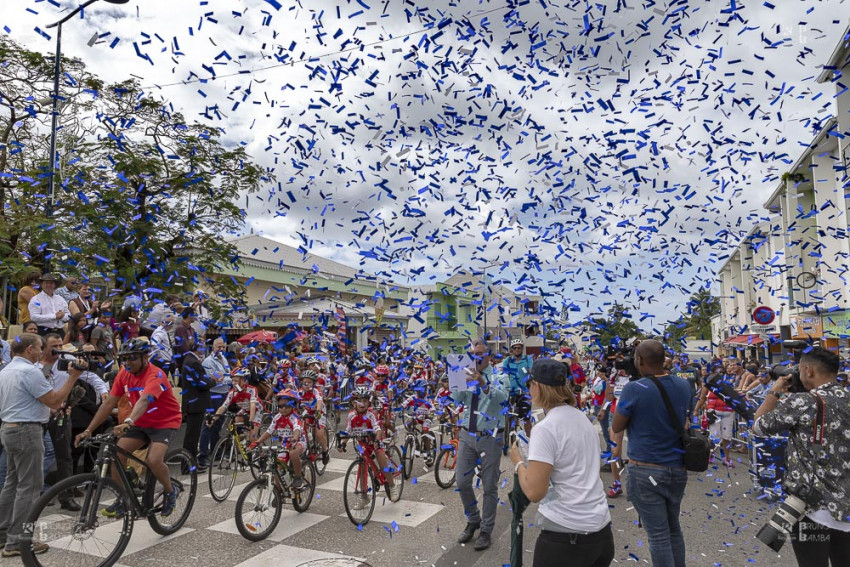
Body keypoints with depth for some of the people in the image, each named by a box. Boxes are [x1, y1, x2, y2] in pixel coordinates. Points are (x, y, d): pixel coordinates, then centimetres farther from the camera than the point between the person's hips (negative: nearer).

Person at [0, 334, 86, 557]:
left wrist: (51, 408, 24)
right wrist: (73, 377, -16)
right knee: (29, 486, -4)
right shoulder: (30, 371, -18)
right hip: (27, 431, -10)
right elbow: (55, 401, -19)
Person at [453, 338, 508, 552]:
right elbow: (457, 397, -9)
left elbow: (502, 396, -27)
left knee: (489, 487, 6)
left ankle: (486, 530, 23)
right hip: (468, 435, 4)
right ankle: (473, 520, 32)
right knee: (462, 483, 9)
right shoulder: (467, 375, 5)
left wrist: (483, 384, -45)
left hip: (490, 438, -4)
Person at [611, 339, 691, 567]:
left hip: (645, 471, -5)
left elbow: (616, 427, -5)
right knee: (674, 528, 21)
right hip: (677, 469, 6)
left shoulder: (634, 389, -16)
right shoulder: (683, 386, 0)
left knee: (658, 534, 3)